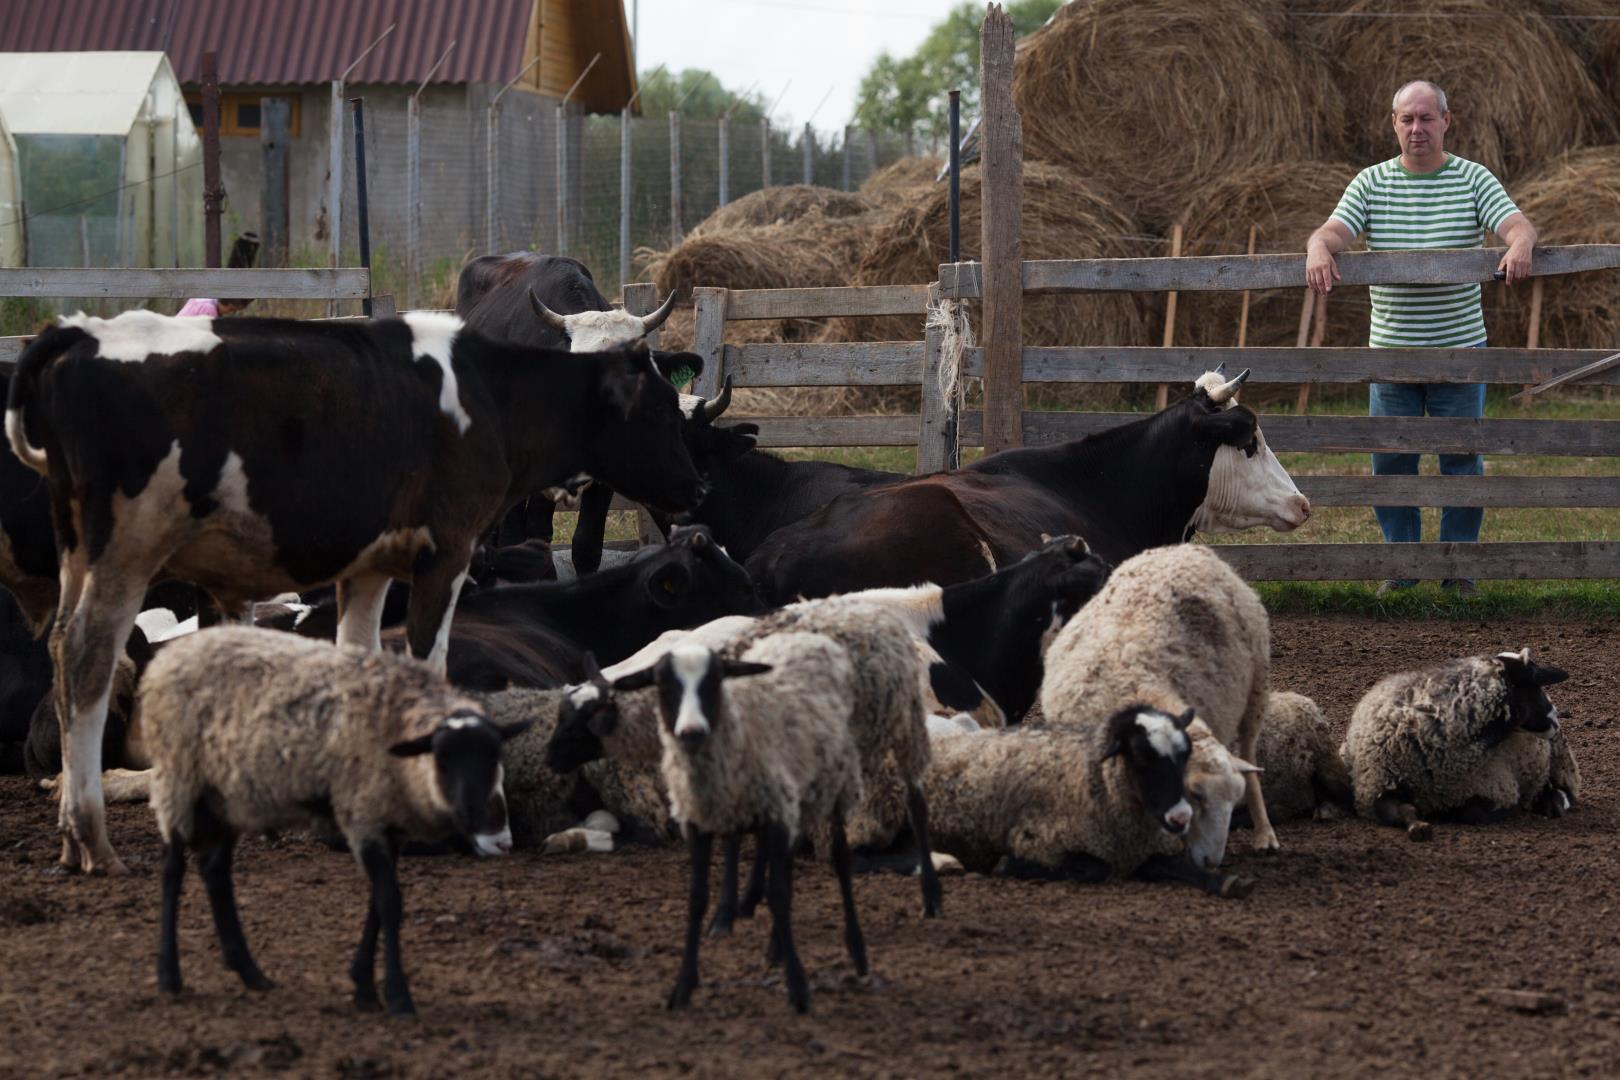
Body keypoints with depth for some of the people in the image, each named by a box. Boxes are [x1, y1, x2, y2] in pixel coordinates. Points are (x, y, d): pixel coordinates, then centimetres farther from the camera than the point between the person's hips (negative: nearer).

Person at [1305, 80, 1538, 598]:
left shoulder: (1473, 179, 0)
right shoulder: (1371, 183, 4)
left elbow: (1517, 224, -13)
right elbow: (1333, 230, -9)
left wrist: (1520, 246, -38)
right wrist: (1319, 250, -34)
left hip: (1460, 348, -1)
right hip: (1391, 350, 1)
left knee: (1462, 461, 3)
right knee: (1389, 461, 3)